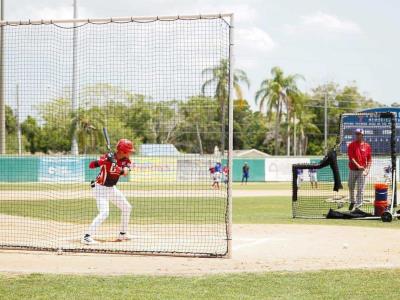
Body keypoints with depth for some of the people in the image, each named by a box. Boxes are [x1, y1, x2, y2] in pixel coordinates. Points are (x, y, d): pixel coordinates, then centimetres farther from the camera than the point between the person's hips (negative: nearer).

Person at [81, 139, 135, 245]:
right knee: (104, 212, -24)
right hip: (101, 188, -8)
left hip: (112, 188, 8)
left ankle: (122, 234, 30)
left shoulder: (126, 161, -3)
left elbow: (124, 172, -24)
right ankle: (87, 237, -27)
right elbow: (91, 165, -29)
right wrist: (104, 161, -43)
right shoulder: (108, 157, -22)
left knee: (127, 208, 16)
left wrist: (115, 165, -41)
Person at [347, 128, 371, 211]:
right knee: (351, 187, 12)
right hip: (353, 170, 1)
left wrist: (367, 168, -7)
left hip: (362, 170, -1)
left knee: (360, 189, -5)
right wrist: (358, 166, -21)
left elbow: (369, 159, 7)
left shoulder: (367, 146, 4)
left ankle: (358, 205, -3)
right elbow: (351, 157, -10)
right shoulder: (351, 145, -1)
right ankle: (352, 202, 32)